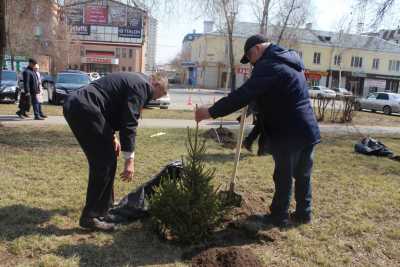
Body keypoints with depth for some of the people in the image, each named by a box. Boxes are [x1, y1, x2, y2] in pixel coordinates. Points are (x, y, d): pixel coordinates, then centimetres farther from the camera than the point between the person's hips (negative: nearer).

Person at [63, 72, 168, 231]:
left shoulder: (134, 81, 23)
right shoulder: (141, 86, -7)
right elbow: (129, 124, -14)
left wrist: (112, 136, 23)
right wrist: (129, 159, -10)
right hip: (84, 108, -11)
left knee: (104, 158, 18)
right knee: (105, 162, -6)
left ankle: (105, 205, 33)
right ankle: (90, 217, 0)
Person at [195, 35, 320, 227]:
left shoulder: (268, 65, -16)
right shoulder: (289, 60, 15)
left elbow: (243, 95, -24)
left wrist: (211, 112, -21)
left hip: (289, 133, -9)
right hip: (308, 130, 9)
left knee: (283, 177, 6)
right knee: (303, 175, 18)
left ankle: (279, 216, 19)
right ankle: (303, 213, 31)